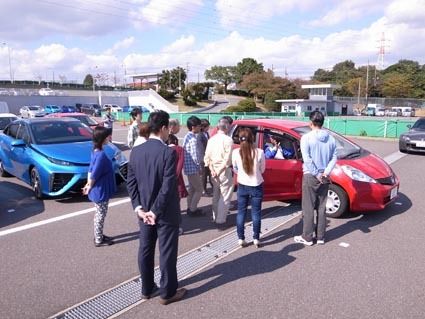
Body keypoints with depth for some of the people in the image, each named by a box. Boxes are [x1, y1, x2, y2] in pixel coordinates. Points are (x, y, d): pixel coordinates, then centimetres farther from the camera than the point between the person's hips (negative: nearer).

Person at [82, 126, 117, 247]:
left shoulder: (95, 152, 3)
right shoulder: (101, 155, -27)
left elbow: (90, 169, 10)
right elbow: (94, 174, -25)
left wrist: (88, 184, 10)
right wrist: (90, 187, -10)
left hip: (100, 190, 9)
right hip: (100, 191, -9)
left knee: (100, 214, 21)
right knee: (100, 215, 6)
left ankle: (99, 235, 35)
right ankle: (98, 240, 20)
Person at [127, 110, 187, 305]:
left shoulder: (136, 151, 0)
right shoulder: (168, 152, -20)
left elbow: (131, 182, 1)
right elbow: (168, 186, -22)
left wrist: (138, 207, 0)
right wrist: (156, 211, -14)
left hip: (144, 211, 6)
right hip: (166, 213, -6)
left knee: (145, 250, 17)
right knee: (167, 253, 8)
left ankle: (147, 289, 32)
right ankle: (167, 293, 22)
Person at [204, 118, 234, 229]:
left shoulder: (211, 139, 6)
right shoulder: (228, 140, -14)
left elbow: (207, 157, 2)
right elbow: (227, 158, -20)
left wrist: (212, 169, -4)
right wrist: (220, 169, -12)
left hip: (214, 171, 7)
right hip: (224, 171, -7)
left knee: (216, 196, 20)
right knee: (224, 197, 1)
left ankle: (215, 217, 30)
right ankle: (220, 221, 3)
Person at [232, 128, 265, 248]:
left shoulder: (235, 152, -11)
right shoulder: (259, 152, -13)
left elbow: (235, 170, 3)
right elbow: (262, 169, 1)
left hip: (242, 186, 1)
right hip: (256, 186, -1)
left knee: (241, 212, 12)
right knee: (256, 213, 10)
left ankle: (241, 239, 15)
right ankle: (256, 239, 17)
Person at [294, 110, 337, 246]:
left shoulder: (307, 137, -11)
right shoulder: (330, 138, 5)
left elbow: (307, 159, -18)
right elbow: (334, 158, -1)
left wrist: (316, 174, -12)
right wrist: (326, 173, -9)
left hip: (310, 176, -5)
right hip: (324, 178, 5)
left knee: (308, 208, 3)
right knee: (322, 208, 12)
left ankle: (307, 238, 10)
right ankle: (320, 237, 20)